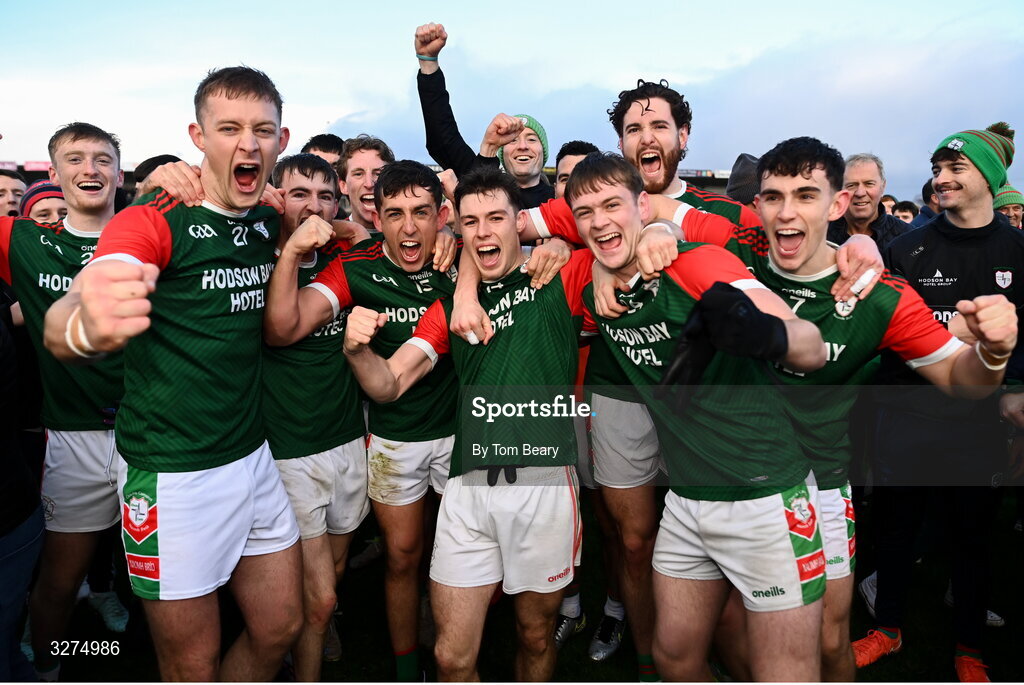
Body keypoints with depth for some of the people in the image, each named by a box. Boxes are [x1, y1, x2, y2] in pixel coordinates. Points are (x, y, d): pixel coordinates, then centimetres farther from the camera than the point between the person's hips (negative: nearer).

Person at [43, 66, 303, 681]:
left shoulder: (271, 223, 3)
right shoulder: (154, 222, -15)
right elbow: (61, 323, -32)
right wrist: (84, 327, -56)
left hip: (254, 456, 6)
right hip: (174, 474, -5)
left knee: (281, 628, 17)